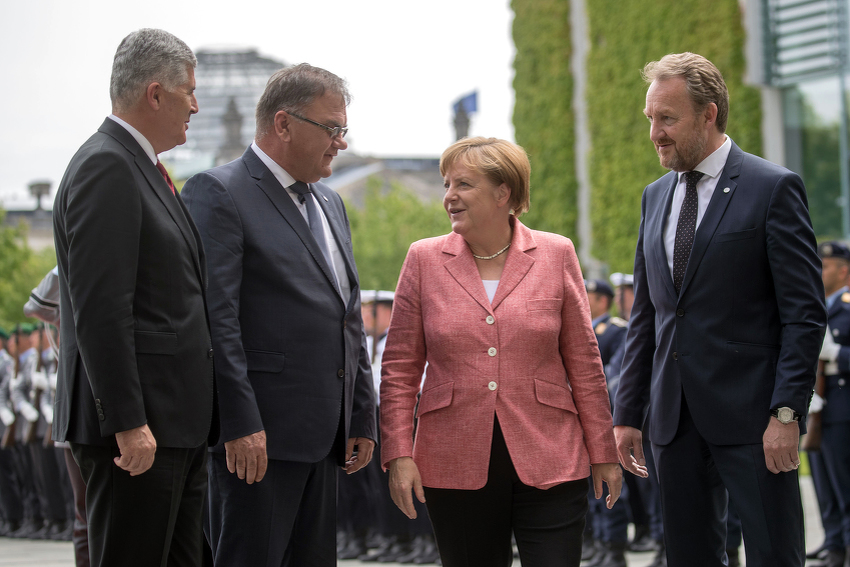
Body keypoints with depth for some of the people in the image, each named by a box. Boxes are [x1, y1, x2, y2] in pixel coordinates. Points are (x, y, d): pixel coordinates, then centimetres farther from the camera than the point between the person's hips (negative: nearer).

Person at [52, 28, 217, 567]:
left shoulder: (143, 169, 19)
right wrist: (128, 422, -23)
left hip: (178, 425, 10)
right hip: (137, 427, -10)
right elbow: (100, 310, -20)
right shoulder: (106, 168, -13)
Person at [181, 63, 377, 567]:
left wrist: (362, 419, 17)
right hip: (258, 437, -8)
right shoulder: (219, 193, -7)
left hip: (323, 438, 8)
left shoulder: (329, 203, 20)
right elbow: (215, 318, -15)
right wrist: (240, 424, -21)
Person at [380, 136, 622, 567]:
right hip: (456, 466, 1)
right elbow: (400, 369, 4)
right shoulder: (424, 260, 4)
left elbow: (584, 364, 5)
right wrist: (399, 454, -4)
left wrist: (602, 453, 5)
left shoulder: (556, 255, 3)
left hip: (547, 464, -1)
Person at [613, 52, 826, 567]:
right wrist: (627, 414, 13)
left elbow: (805, 314, -9)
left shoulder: (774, 188, -5)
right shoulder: (656, 197, 15)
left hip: (750, 414, -6)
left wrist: (787, 413, -16)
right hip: (674, 418, 6)